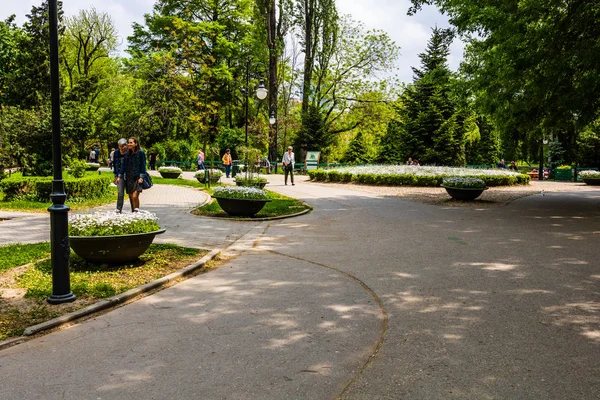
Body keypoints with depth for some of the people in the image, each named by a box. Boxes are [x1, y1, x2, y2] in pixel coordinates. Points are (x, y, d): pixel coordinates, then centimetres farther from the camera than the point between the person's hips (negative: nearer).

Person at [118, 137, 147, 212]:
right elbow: (123, 165, 13)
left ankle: (136, 211, -8)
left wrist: (141, 177, -11)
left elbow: (143, 165, -5)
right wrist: (119, 176, 7)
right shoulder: (127, 154, 11)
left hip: (137, 178, -5)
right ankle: (133, 212, 17)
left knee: (135, 196, -17)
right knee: (131, 197, 7)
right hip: (129, 178, 5)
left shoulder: (140, 153, -3)